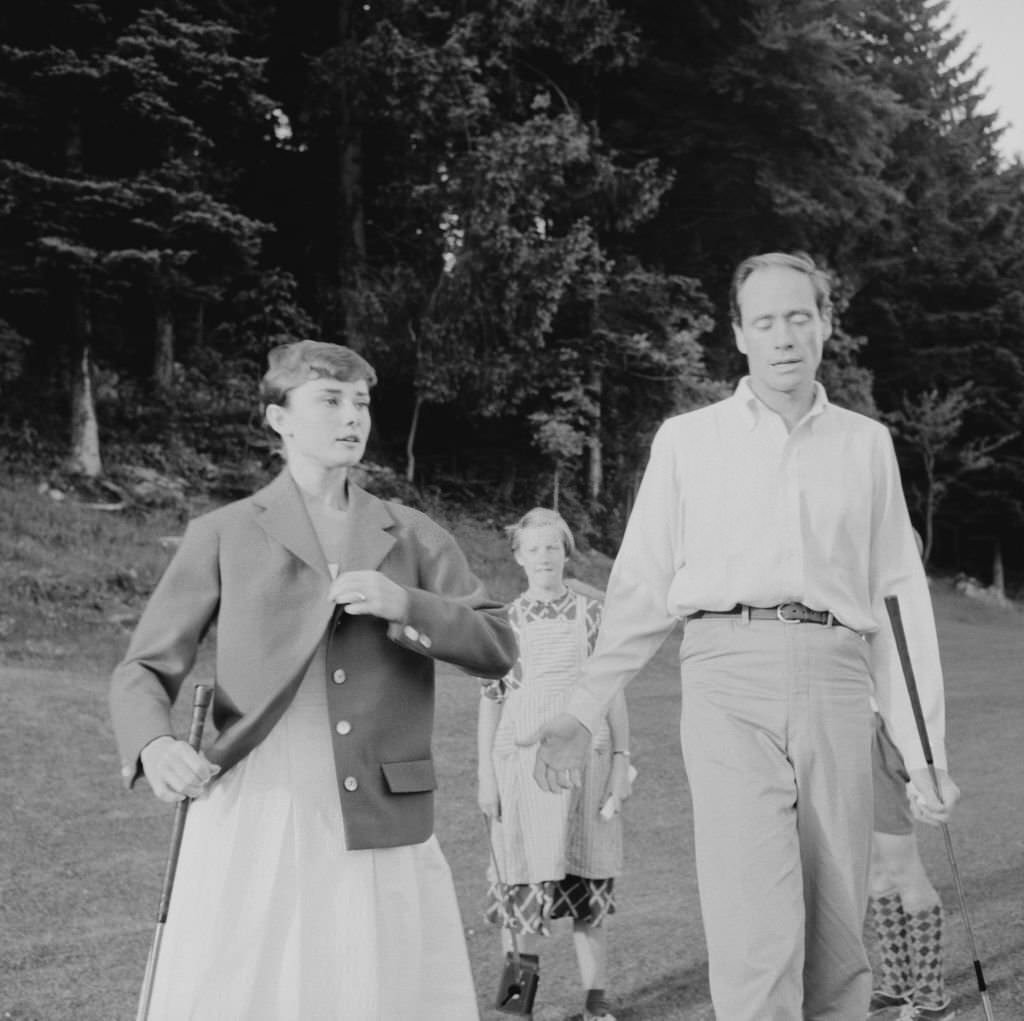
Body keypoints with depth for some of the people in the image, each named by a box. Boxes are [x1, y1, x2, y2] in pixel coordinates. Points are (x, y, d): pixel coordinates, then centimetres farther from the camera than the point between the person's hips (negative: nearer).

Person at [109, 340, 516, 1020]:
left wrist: (406, 604, -11)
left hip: (384, 829, 2)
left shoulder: (413, 536, 14)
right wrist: (154, 746, -14)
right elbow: (144, 669, 8)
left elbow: (498, 649, 6)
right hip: (258, 818, -2)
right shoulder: (223, 537, 8)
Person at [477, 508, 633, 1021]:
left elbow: (613, 690, 6)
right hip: (522, 758, 0)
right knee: (523, 879, -1)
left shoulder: (592, 613, 5)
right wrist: (485, 777, 2)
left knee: (588, 881, 3)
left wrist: (623, 760, 1)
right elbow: (490, 701, 6)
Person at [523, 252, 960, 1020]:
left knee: (838, 938, 3)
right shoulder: (688, 440, 11)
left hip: (835, 680, 2)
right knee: (758, 938, -13)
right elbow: (641, 588, 12)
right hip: (730, 676, -2)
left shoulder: (867, 443, 16)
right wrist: (582, 712, 7)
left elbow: (901, 598, 14)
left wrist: (925, 749, 9)